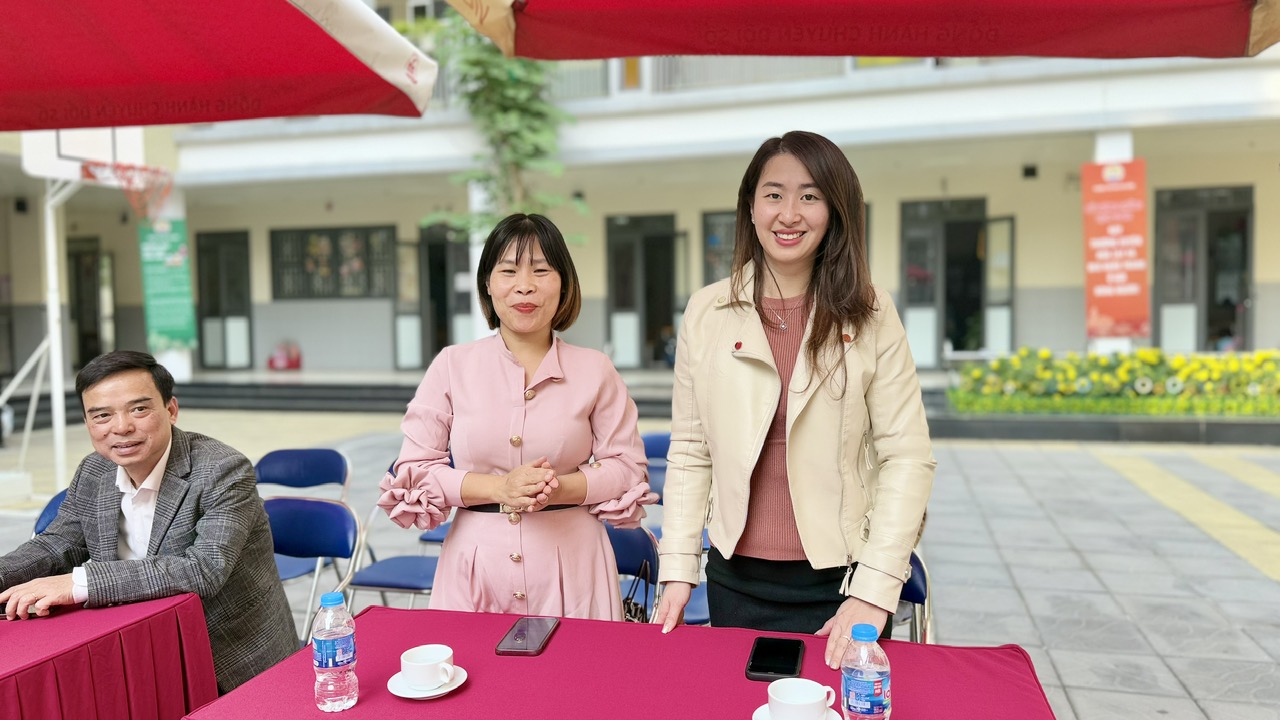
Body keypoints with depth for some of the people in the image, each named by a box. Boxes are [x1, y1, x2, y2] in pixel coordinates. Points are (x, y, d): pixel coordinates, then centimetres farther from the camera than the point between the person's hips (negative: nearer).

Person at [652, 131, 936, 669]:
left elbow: (908, 457, -6)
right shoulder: (706, 312, -1)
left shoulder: (870, 316, -4)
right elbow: (690, 452, 1)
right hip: (735, 580, 2)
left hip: (840, 583, -1)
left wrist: (874, 591, -12)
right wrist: (677, 569, -3)